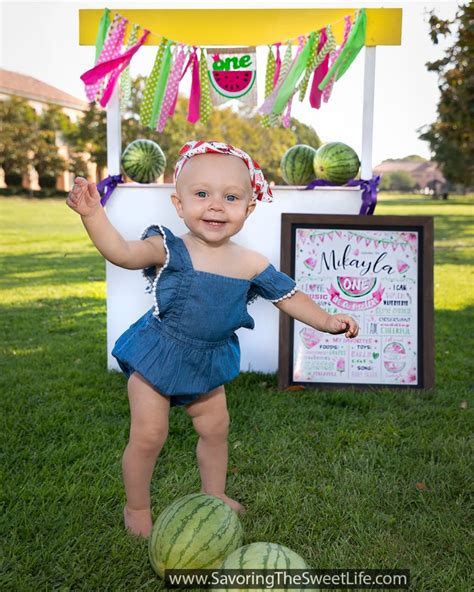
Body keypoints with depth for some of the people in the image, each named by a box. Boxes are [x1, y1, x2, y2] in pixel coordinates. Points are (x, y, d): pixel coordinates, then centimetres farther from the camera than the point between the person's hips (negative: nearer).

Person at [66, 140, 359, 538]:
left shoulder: (251, 263, -10)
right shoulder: (170, 249, -21)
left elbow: (288, 296, 1)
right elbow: (121, 252, -33)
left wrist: (327, 321, -4)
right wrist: (93, 214, -47)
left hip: (210, 359, 4)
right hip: (157, 355, -4)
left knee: (215, 428, 18)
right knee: (149, 435, 2)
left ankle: (214, 496, 43)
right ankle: (137, 507, 28)